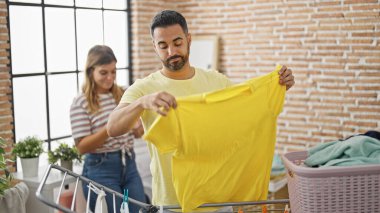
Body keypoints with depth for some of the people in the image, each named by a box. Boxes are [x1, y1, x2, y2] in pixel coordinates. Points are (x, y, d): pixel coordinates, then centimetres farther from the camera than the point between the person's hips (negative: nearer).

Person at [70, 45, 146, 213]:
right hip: (101, 169, -5)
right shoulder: (81, 103, -7)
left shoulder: (123, 95, 7)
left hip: (129, 164, 5)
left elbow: (137, 133, 9)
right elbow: (82, 147, -13)